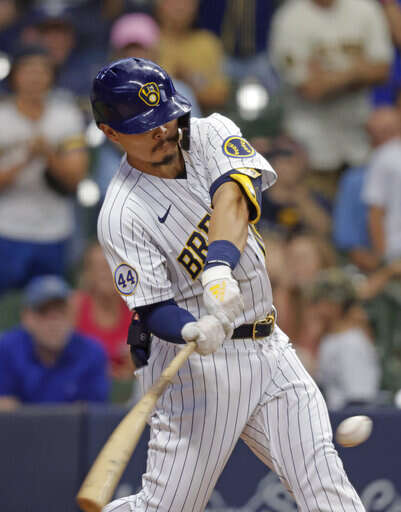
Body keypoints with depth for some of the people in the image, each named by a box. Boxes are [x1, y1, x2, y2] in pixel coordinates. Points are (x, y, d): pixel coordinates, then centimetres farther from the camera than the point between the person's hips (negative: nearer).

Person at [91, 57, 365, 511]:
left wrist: (220, 267, -38)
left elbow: (232, 198, -19)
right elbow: (153, 309, -15)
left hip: (268, 350, 5)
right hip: (196, 368, -5)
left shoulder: (211, 134, 2)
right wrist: (196, 333, -39)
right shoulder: (122, 215, -11)